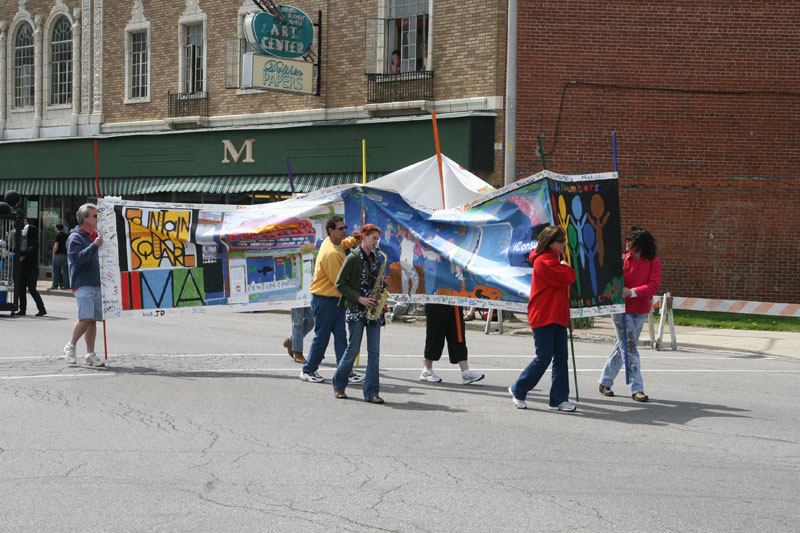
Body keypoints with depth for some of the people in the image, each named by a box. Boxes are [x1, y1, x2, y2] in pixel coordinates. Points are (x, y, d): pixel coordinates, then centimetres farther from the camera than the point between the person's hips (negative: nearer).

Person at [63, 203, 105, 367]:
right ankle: (70, 346, 2)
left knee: (93, 320, 6)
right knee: (86, 318, -17)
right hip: (83, 284, -7)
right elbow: (77, 258, -20)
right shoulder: (75, 237, -5)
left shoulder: (97, 235, 19)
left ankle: (90, 355, 9)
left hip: (97, 284, 7)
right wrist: (94, 246, -23)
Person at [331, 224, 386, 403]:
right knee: (353, 349, -3)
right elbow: (340, 284, -8)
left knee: (374, 351, -1)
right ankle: (338, 385, 17)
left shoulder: (377, 259, 13)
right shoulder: (353, 258, -6)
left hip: (373, 309, 6)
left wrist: (382, 283, 1)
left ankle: (371, 392, 1)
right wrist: (359, 298, -15)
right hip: (356, 309, -6)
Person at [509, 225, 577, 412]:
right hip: (543, 317, -9)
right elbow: (568, 278, -19)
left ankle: (558, 400, 7)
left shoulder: (554, 259, 18)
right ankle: (518, 390, 11)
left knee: (561, 358, 4)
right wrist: (565, 264, 0)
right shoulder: (544, 261, -15)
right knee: (544, 358, -6)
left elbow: (567, 280, 20)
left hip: (557, 317, 9)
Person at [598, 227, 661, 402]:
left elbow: (653, 285, -13)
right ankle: (637, 389, -2)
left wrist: (633, 292, -26)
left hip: (641, 311, 2)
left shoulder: (653, 262, -2)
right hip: (621, 308, -2)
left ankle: (605, 383, 25)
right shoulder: (622, 259, -2)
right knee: (630, 348, -6)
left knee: (623, 346, 11)